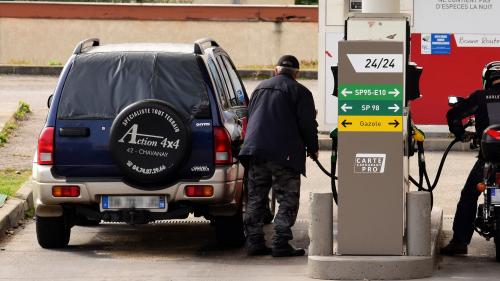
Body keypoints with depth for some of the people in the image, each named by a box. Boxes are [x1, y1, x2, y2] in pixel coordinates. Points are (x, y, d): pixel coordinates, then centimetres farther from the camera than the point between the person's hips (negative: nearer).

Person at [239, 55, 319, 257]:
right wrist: (312, 149, 10)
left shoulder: (260, 89, 19)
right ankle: (281, 243, -10)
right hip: (284, 154, -6)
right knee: (287, 201, -2)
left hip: (255, 151, 6)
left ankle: (254, 242, 8)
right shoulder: (299, 92, -1)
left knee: (256, 199, 11)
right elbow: (308, 124, -3)